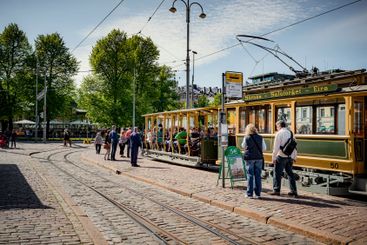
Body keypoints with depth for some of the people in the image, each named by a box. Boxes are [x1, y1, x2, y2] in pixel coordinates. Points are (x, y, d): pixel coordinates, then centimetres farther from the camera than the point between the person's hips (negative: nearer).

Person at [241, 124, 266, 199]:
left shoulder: (246, 138, -6)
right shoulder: (260, 138, 2)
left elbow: (243, 146, 12)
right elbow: (264, 148, 8)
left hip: (249, 158, -2)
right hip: (259, 158, 3)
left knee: (250, 175, 3)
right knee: (258, 175, 8)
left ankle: (249, 194, 5)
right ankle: (258, 193, 11)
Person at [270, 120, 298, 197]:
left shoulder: (279, 133, -9)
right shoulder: (290, 133, 10)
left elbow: (276, 147, -13)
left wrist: (273, 157, -9)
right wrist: (294, 157, 18)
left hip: (281, 156, -6)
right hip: (290, 157, 7)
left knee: (277, 173, 2)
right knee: (290, 173, 12)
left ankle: (276, 190, 5)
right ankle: (293, 190, 13)